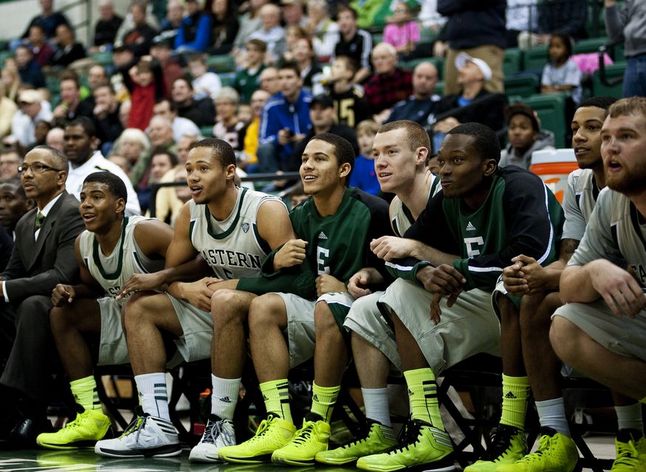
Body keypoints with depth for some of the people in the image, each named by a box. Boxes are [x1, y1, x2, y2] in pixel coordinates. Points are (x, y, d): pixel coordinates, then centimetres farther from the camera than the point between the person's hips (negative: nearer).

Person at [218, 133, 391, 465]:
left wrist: (346, 288, -20)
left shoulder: (371, 212, -10)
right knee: (264, 305, -15)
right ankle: (279, 424, -22)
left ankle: (318, 426, -30)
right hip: (319, 309, 7)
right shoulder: (300, 216, 10)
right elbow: (300, 282, 11)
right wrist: (277, 262, -9)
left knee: (327, 307, -36)